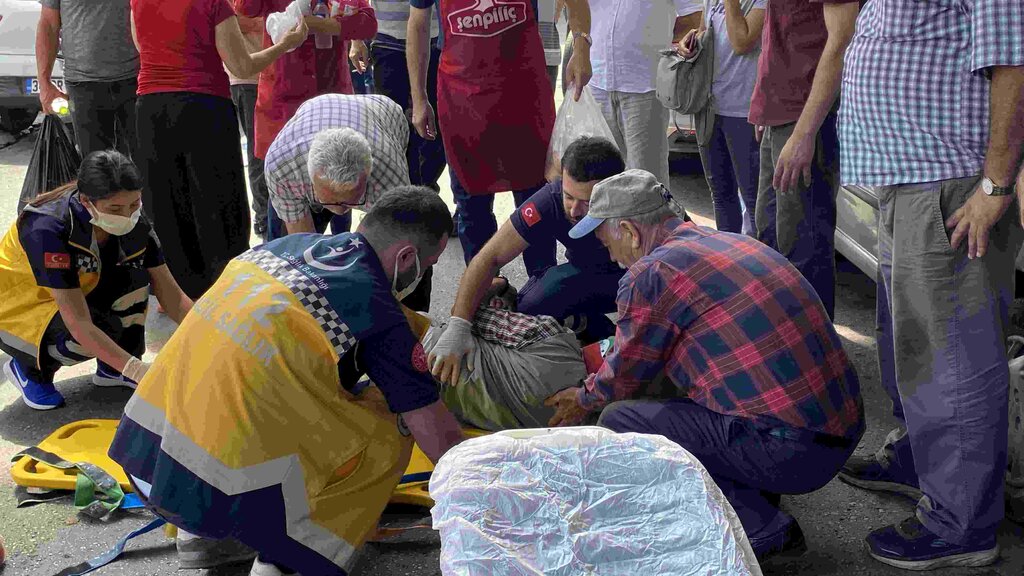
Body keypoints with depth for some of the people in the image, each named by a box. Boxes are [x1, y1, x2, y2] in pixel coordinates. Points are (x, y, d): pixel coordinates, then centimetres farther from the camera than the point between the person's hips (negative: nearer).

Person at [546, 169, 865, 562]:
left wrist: (584, 400, 26)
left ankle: (755, 526, -4)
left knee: (619, 421, -4)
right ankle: (762, 506, 15)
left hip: (789, 452, -9)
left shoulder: (650, 275, -9)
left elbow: (624, 378, 5)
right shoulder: (734, 243, 17)